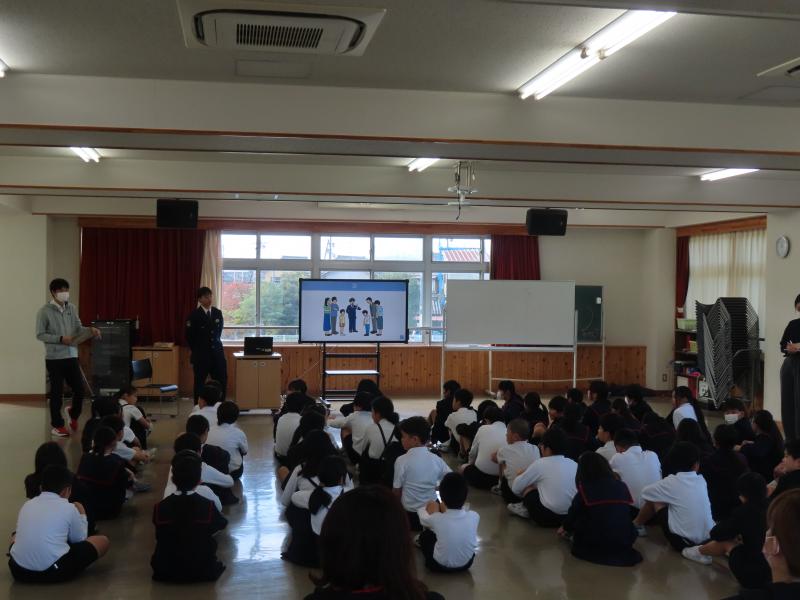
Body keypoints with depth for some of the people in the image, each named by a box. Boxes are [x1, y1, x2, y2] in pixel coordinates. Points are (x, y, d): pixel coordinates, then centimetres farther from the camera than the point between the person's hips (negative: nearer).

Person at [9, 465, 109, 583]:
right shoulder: (69, 508, 2)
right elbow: (80, 539, 15)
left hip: (19, 570, 5)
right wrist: (82, 515, 32)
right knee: (103, 541, 13)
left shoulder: (27, 505, 13)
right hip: (54, 571, -5)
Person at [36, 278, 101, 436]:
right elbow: (40, 335, -9)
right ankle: (57, 425, 16)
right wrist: (60, 339, -18)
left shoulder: (72, 308, 7)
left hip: (71, 356, 5)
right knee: (57, 392, 3)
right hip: (54, 358, -4)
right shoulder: (44, 311, -7)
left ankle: (73, 414, 33)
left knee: (79, 389, 6)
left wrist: (91, 330, -11)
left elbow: (78, 329, 9)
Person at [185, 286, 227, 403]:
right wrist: (196, 350, 5)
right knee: (200, 382, 3)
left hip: (217, 351, 4)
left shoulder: (218, 313, 6)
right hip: (201, 354, -4)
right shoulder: (194, 315, -7)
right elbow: (189, 335, -1)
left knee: (222, 380, 3)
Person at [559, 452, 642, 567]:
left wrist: (565, 528, 38)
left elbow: (573, 514, 13)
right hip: (624, 541, 3)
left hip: (595, 544, -3)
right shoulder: (622, 487, 8)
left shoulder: (584, 490, -1)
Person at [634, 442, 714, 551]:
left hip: (683, 542, -5)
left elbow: (646, 492, 2)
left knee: (655, 500, 10)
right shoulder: (701, 480, 3)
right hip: (709, 539, 5)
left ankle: (637, 525, 32)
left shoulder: (671, 482, -10)